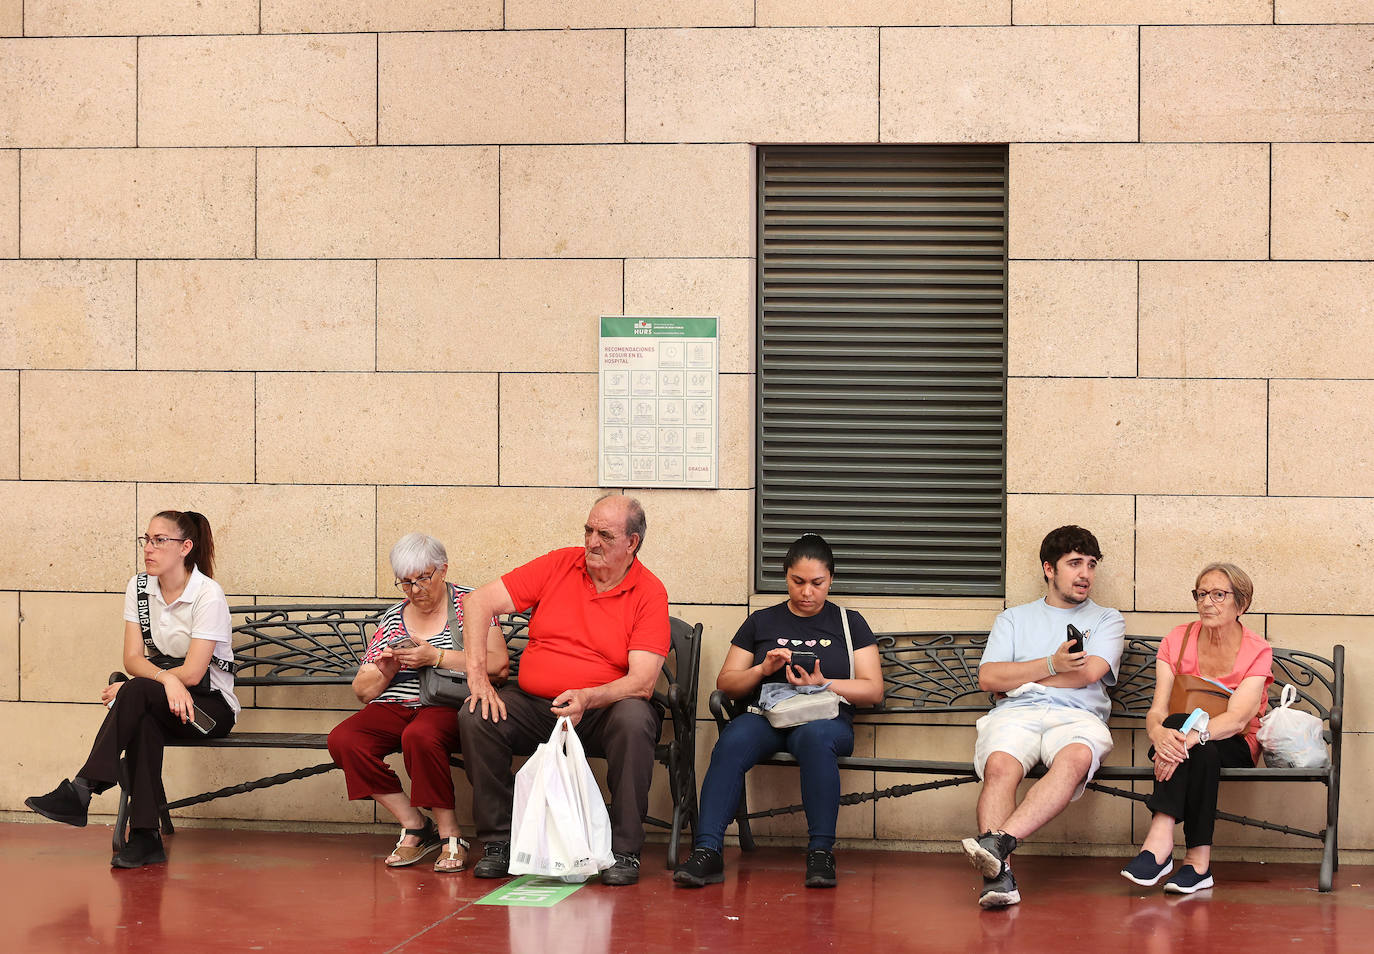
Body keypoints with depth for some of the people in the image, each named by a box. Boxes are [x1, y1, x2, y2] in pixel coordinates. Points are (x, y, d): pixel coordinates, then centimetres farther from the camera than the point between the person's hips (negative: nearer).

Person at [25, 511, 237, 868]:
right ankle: (145, 836, -37)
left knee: (136, 692, -32)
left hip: (211, 704, -4)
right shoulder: (139, 588, 3)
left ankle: (80, 791, -36)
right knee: (143, 718, -33)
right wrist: (167, 680, -26)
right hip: (155, 703, 4)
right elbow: (133, 658, -4)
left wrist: (127, 690, -14)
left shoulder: (208, 594, -15)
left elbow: (192, 673, -19)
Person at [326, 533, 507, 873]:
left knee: (419, 737, -38)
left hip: (447, 705, -5)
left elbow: (498, 664, -9)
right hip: (395, 707, 5)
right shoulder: (391, 619, 18)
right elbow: (362, 691, 19)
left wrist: (437, 657, -14)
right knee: (342, 740, -23)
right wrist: (385, 671, -4)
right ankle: (415, 826, -13)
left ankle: (450, 833, -21)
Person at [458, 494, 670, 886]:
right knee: (475, 716, -23)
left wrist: (587, 698, -33)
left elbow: (642, 681, -14)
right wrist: (477, 674, -10)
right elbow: (480, 601, 2)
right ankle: (499, 842, -10)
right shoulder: (558, 565, 3)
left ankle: (624, 850, -22)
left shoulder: (649, 593, -5)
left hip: (603, 711, -3)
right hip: (534, 707, 3)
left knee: (634, 718, -35)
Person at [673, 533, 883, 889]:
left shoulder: (849, 623, 15)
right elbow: (725, 683, 15)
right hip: (765, 714, 1)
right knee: (730, 744, -33)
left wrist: (823, 684, -10)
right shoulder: (762, 622, 18)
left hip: (826, 717, -1)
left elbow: (873, 690, 6)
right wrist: (763, 669, -5)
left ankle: (820, 853, -39)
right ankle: (707, 852, -42)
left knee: (815, 737, -39)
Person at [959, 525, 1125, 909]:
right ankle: (999, 875, -48)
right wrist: (1052, 665, -3)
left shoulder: (1107, 620, 23)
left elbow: (1089, 672, 2)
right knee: (1000, 766, -35)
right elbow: (988, 677, 9)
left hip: (1076, 716, -1)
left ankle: (998, 841, -53)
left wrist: (1017, 679, 6)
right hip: (1014, 715, 1)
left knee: (1076, 758, -39)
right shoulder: (1013, 618, 26)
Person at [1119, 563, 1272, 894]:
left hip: (1234, 747, -2)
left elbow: (1237, 718, -22)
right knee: (1176, 725, -34)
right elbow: (1157, 710, -10)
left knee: (1200, 748, -35)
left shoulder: (1257, 651, -7)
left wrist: (1191, 736, -41)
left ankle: (1159, 839, -40)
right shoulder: (1178, 640, 1)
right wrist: (1158, 733, -35)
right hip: (1182, 738, 2)